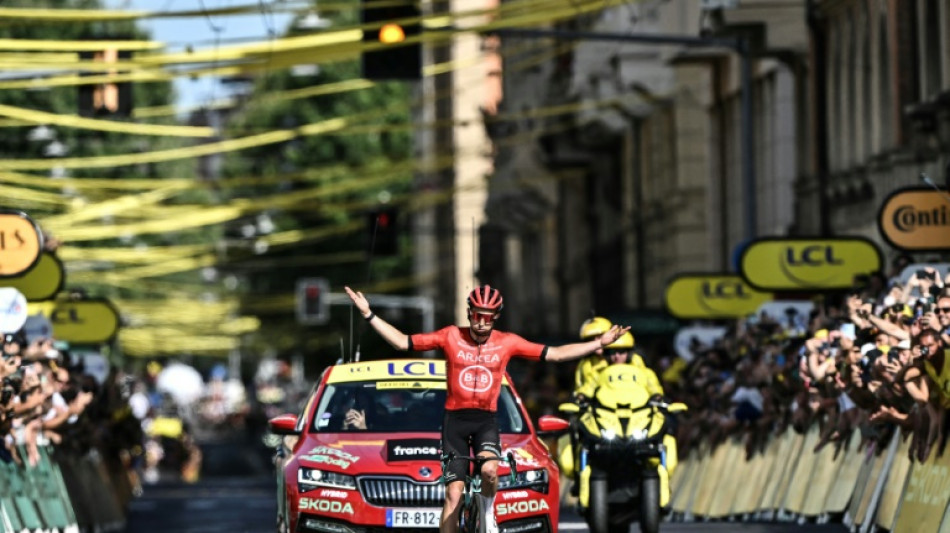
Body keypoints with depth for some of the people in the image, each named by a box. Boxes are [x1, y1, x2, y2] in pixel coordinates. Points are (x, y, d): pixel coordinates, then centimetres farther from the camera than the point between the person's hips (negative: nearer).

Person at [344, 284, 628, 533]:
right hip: (455, 420, 0)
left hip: (486, 420, 0)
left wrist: (599, 343, -1)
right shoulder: (451, 337, -3)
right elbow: (403, 342, 0)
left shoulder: (507, 343, -1)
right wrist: (369, 315, -5)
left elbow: (556, 354, 2)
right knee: (453, 494, -6)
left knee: (489, 469, -30)